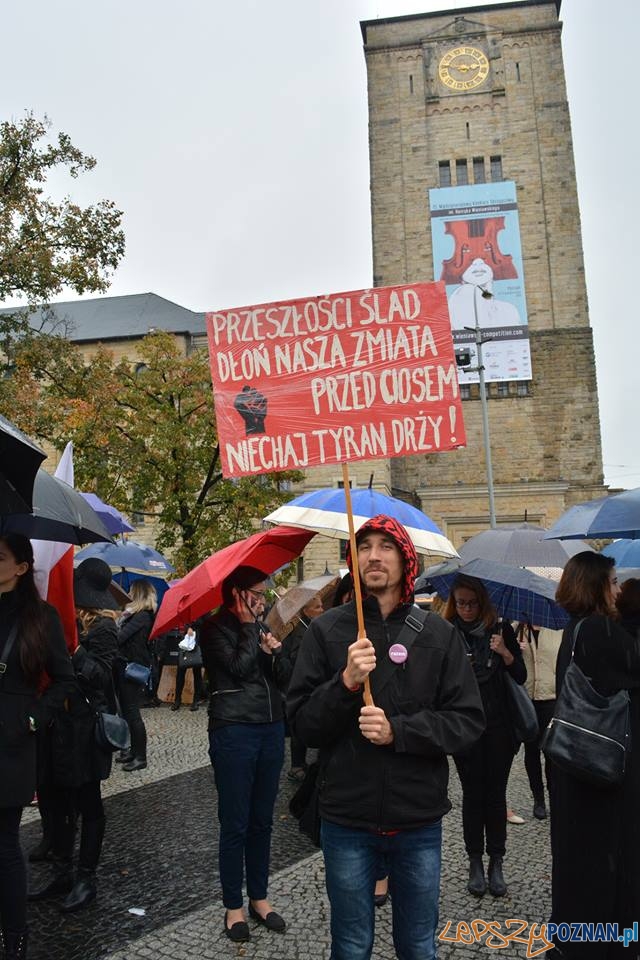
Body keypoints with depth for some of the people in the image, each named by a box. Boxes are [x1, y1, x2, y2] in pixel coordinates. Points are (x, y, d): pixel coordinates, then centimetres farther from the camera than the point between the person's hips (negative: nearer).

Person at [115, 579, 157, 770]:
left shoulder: (142, 616, -16)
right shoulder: (136, 614, 12)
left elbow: (120, 637, -21)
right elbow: (122, 636, 9)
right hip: (125, 666, 9)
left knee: (132, 712, -4)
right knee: (127, 711, 15)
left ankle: (141, 757, 4)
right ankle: (134, 751, 25)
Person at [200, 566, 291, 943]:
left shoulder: (261, 627, 10)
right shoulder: (215, 630, -6)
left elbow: (287, 679, 7)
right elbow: (239, 667, -20)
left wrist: (275, 651, -12)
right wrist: (249, 627, -11)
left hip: (272, 731, 6)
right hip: (234, 732, -6)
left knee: (262, 821, 15)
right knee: (235, 825, 4)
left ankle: (260, 898, 28)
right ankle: (234, 906, 19)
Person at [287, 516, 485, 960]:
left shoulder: (439, 634, -3)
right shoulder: (326, 630, -5)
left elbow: (468, 720, -5)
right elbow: (302, 723, -6)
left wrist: (398, 730, -19)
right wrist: (346, 682, -23)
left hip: (419, 821, 1)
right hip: (346, 820, 0)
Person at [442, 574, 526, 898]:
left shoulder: (501, 630, -1)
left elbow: (521, 677, -1)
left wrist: (506, 653, -18)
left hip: (499, 727, 1)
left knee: (496, 794, 7)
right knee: (472, 794, 6)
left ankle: (496, 864, 18)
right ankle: (475, 864, 18)